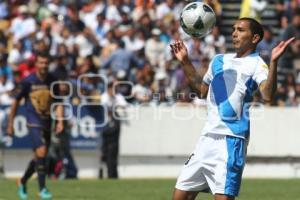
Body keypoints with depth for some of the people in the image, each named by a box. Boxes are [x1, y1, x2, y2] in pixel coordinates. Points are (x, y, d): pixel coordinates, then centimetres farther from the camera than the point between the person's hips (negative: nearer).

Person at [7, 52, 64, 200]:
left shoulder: (52, 82, 4)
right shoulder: (28, 81, -6)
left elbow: (58, 103, 8)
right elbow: (16, 101, 3)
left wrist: (60, 121, -7)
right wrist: (10, 123, 5)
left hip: (47, 124, 5)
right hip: (33, 123, -5)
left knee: (39, 158, 11)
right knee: (41, 151, -20)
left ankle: (22, 182, 34)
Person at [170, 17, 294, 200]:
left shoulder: (256, 64, -4)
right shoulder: (219, 60, 18)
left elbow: (268, 95, -22)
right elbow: (202, 90, 31)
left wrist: (273, 62, -33)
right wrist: (185, 62, 25)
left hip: (231, 140, -8)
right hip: (207, 138, 8)